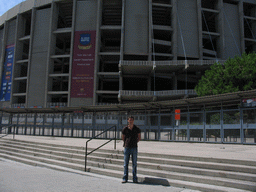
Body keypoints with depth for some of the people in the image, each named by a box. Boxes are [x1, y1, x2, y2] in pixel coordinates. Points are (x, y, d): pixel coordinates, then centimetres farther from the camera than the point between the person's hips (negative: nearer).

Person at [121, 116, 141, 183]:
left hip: (134, 148, 0)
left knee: (134, 164, 5)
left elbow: (139, 138, 14)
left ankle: (135, 178, 13)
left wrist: (135, 142, 9)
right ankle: (125, 178, 12)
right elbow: (123, 138, 14)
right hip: (127, 147, 0)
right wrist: (126, 143, 9)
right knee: (125, 164, 4)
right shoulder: (125, 129, 0)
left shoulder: (137, 129, 1)